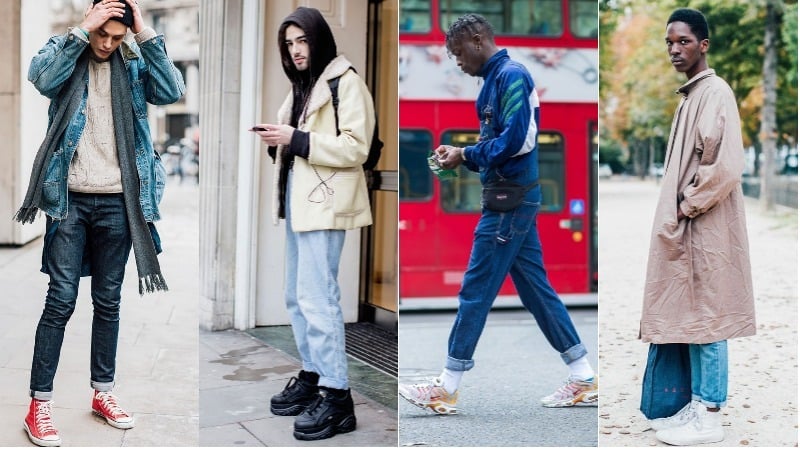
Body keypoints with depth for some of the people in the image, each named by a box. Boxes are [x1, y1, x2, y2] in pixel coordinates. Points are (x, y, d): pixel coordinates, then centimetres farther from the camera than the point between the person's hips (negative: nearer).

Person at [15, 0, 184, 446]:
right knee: (61, 300, -4)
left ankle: (103, 392, 23)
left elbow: (172, 91, -12)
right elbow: (43, 79, -20)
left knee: (109, 300, 10)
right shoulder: (64, 50, 2)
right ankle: (40, 403, 3)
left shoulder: (134, 62, 6)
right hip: (70, 198, -2)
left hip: (117, 202, 2)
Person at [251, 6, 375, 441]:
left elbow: (355, 147, -14)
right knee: (297, 296, 12)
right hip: (297, 197, 9)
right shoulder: (302, 85, 20)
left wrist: (296, 140, -19)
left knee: (316, 296, -13)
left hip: (324, 202, -9)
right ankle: (312, 375, 22)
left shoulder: (346, 81, -6)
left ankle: (336, 396, -10)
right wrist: (277, 139, 7)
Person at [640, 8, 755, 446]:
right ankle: (698, 404, 19)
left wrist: (687, 206, -14)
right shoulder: (690, 95, 16)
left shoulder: (715, 92, -13)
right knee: (691, 317, 12)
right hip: (685, 227, 9)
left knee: (707, 317, -4)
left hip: (705, 228, -9)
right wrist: (677, 211, 12)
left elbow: (726, 166, -23)